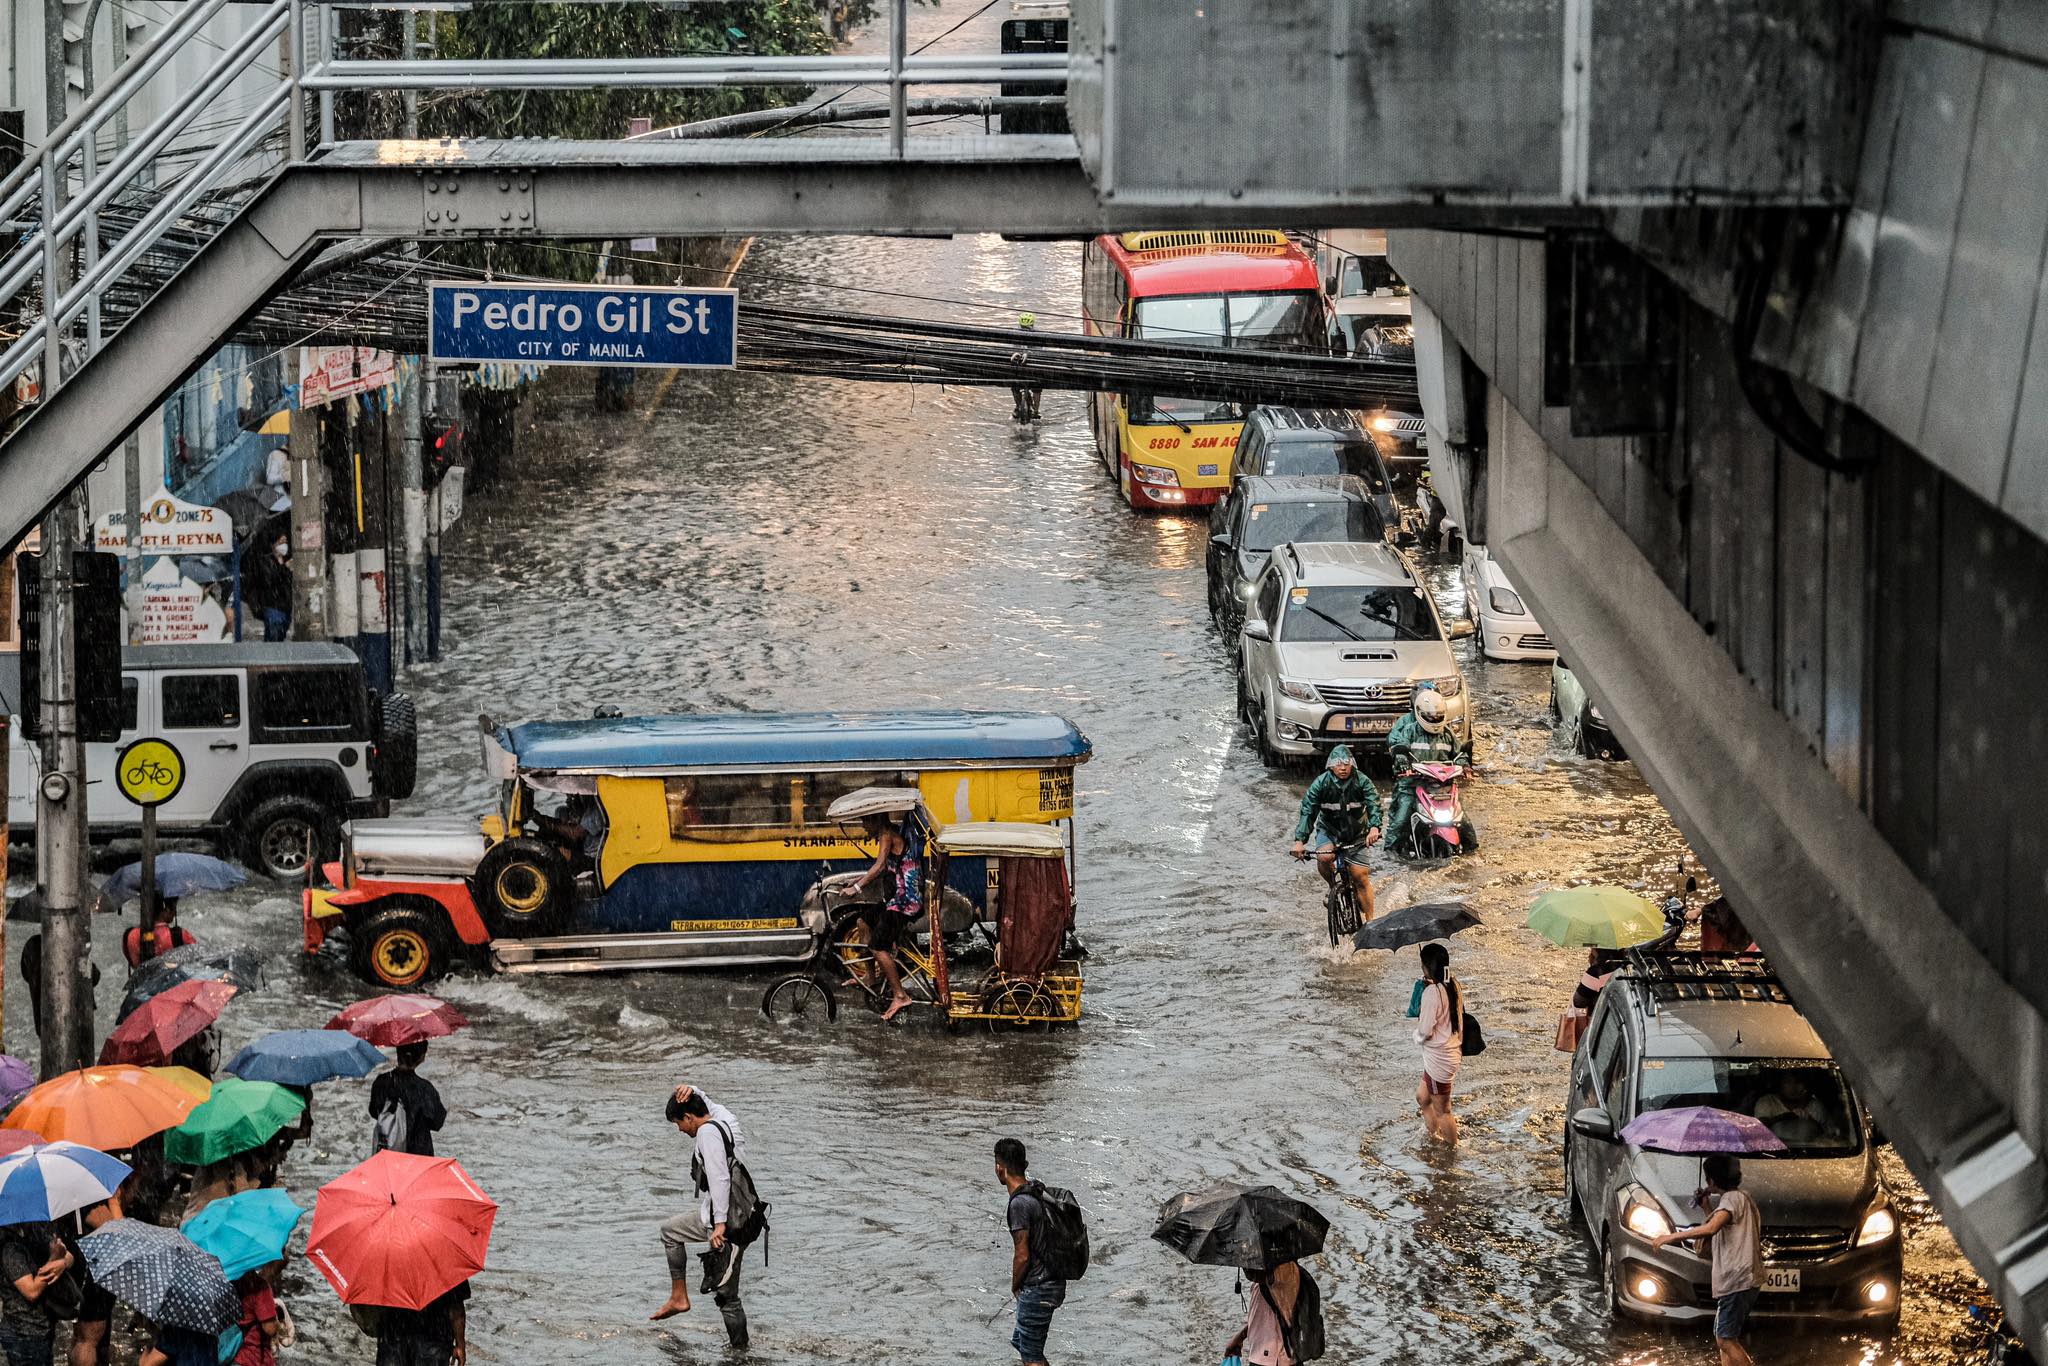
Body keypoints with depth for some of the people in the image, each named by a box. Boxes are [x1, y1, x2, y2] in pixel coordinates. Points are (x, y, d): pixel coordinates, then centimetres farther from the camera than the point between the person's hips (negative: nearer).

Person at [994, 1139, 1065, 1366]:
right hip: (1054, 1284, 9)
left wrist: (1015, 1287, -2)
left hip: (1037, 1291, -9)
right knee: (1020, 1341, 22)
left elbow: (1022, 1256, -21)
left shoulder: (1019, 1204, -22)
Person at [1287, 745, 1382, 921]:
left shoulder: (1362, 782, -16)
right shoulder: (1321, 783, -17)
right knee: (1324, 857, -31)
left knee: (1360, 876, -8)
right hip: (1329, 829, 0)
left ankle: (1370, 920, 2)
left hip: (1356, 831, 0)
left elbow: (1374, 804, -28)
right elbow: (1307, 811, -21)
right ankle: (1333, 886, 0)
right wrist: (1300, 840, -33)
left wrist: (1374, 827, -49)